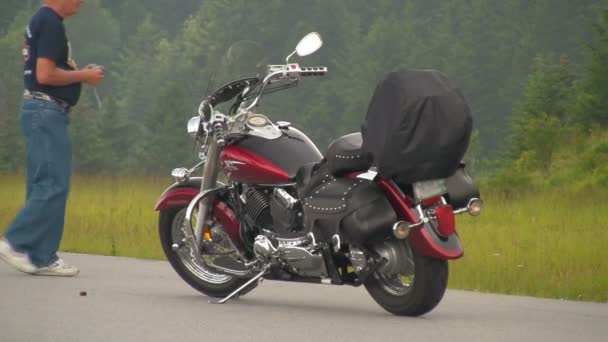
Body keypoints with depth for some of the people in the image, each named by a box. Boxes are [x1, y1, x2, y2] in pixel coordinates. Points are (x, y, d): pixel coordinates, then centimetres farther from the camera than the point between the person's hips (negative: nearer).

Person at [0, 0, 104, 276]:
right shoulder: (51, 24, -14)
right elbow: (45, 75, -21)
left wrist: (79, 72, 12)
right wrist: (83, 76, -10)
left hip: (43, 112, 11)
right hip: (46, 111, -11)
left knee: (43, 187, 9)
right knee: (53, 186, -11)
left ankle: (41, 258, 10)